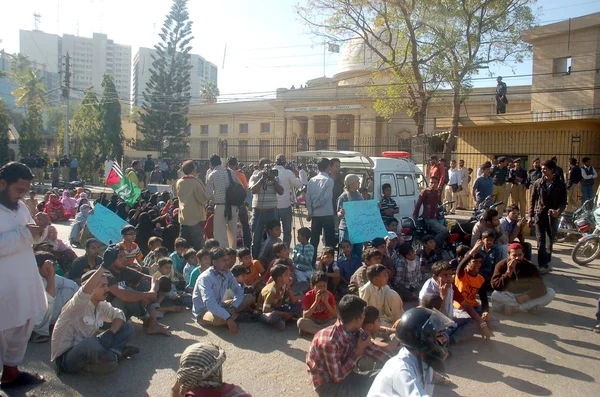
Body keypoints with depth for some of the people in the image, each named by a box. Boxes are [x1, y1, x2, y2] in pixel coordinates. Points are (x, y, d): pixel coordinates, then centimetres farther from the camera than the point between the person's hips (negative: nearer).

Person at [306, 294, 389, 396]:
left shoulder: (355, 331, -10)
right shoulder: (329, 340, -32)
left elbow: (373, 351, 2)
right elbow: (337, 376, -25)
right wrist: (358, 351, -21)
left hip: (345, 374, 7)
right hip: (327, 384, -7)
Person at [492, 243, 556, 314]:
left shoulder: (530, 266, -11)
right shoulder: (501, 265, -14)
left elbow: (540, 288, -17)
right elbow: (495, 286, -25)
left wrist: (524, 297, -25)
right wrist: (508, 272, -33)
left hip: (525, 296, 2)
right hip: (509, 296, -2)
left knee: (550, 293, -20)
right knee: (495, 295, -35)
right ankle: (529, 306, -21)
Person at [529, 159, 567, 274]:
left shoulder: (560, 185, 1)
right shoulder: (538, 183, 3)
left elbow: (563, 201, 3)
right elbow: (532, 200, 7)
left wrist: (558, 211, -18)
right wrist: (531, 216, 3)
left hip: (553, 216, 0)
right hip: (540, 215, 0)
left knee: (550, 241, 10)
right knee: (541, 241, -5)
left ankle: (546, 262, 26)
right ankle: (543, 265, -5)